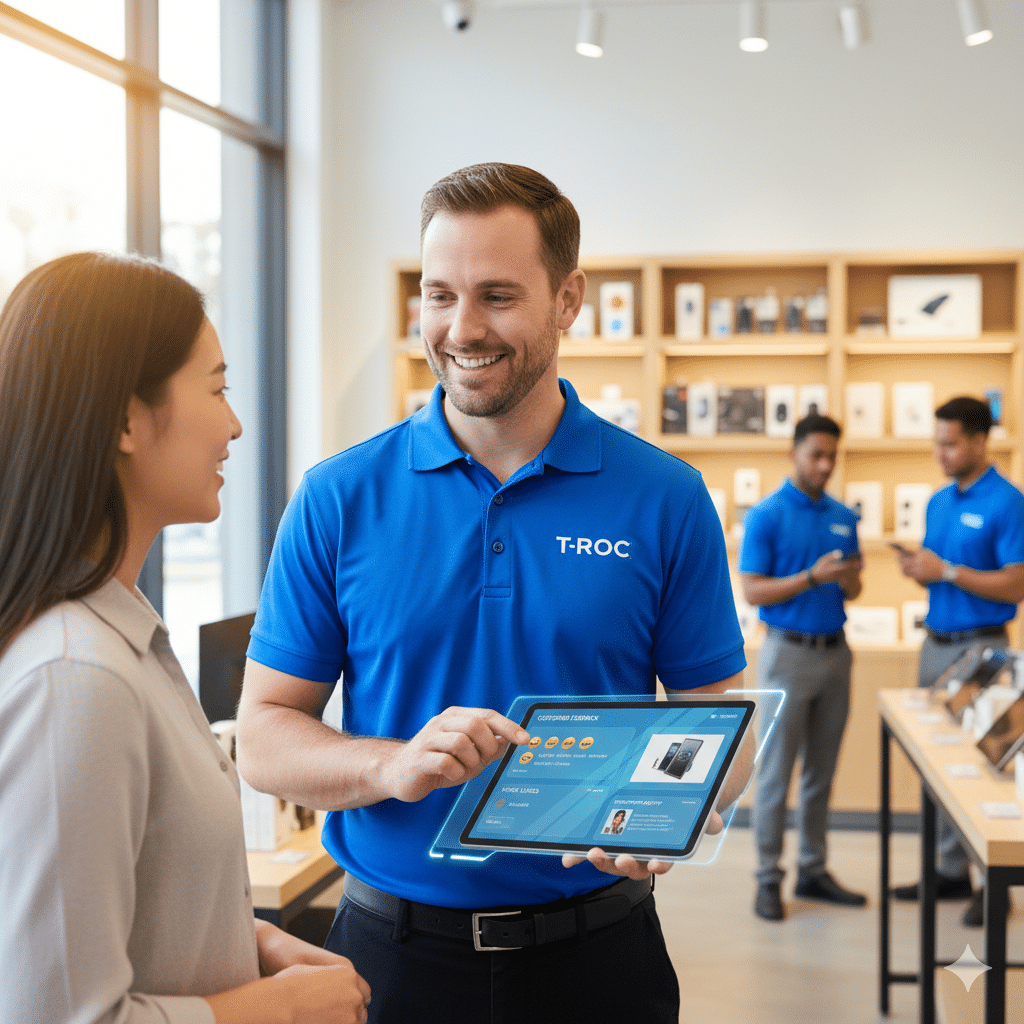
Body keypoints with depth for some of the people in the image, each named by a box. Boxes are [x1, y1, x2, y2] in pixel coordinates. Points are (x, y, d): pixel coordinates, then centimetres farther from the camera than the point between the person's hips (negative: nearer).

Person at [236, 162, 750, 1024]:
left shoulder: (666, 499, -4)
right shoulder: (339, 498, -4)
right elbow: (264, 735, -2)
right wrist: (392, 765, -22)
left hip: (596, 952, 0)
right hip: (394, 950, 0)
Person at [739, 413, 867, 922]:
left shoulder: (844, 516, 9)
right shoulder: (766, 516, -8)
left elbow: (853, 590, 13)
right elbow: (752, 591, -12)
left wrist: (848, 577, -11)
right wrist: (812, 577, -23)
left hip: (835, 652, 6)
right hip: (789, 651, -6)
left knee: (822, 773, 12)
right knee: (776, 772, 0)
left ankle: (813, 871, 21)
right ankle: (768, 879, 8)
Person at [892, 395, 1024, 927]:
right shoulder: (938, 502, 12)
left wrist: (947, 570, -19)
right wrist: (916, 567, -3)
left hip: (980, 647, -8)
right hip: (935, 643, 8)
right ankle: (950, 870, 21)